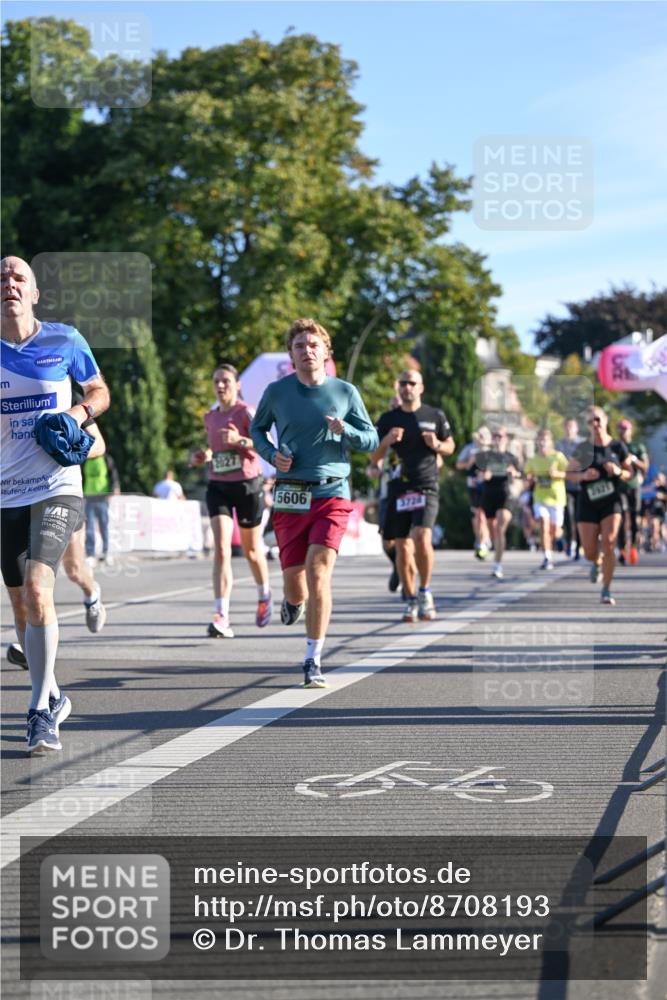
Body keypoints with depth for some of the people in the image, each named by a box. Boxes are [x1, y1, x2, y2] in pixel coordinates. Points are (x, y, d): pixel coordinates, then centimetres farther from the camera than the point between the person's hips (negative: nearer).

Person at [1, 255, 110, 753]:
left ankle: (41, 713, -14)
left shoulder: (65, 341, 0)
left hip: (56, 490, -3)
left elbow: (100, 391, 15)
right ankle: (53, 697, 31)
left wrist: (77, 413, -6)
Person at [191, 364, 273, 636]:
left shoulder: (245, 412, -8)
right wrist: (205, 455, 6)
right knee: (221, 549, -13)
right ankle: (222, 617, -20)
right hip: (218, 486, 3)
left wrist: (240, 441, -30)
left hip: (247, 485, -3)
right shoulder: (210, 418, 10)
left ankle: (264, 596, 42)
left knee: (251, 550, 12)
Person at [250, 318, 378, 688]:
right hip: (290, 496, 1)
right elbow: (257, 428, 20)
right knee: (294, 581, 4)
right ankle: (294, 599, 46)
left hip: (332, 494, -1)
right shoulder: (276, 391, 4)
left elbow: (371, 440, 9)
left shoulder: (345, 392, 3)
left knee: (319, 572, -16)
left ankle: (313, 662, -8)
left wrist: (344, 431, -13)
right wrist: (271, 454, -1)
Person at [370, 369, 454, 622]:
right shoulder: (388, 419, 8)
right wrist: (386, 441, -10)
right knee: (402, 547, 2)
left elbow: (450, 446, 17)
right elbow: (374, 457, 11)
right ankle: (411, 600, 16)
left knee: (422, 538, -21)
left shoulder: (435, 416, 6)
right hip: (398, 488, 2)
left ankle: (425, 591, -1)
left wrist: (437, 445, -6)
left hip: (426, 487, -2)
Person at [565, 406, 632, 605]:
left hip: (611, 501, -1)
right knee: (590, 554, -1)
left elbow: (629, 473, 9)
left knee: (608, 545, -17)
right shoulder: (583, 449, 0)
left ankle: (606, 591, -5)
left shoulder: (618, 447, 1)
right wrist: (583, 475, -15)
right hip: (588, 503, 1)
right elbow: (568, 473, 5)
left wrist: (618, 472, -13)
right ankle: (597, 563, 38)